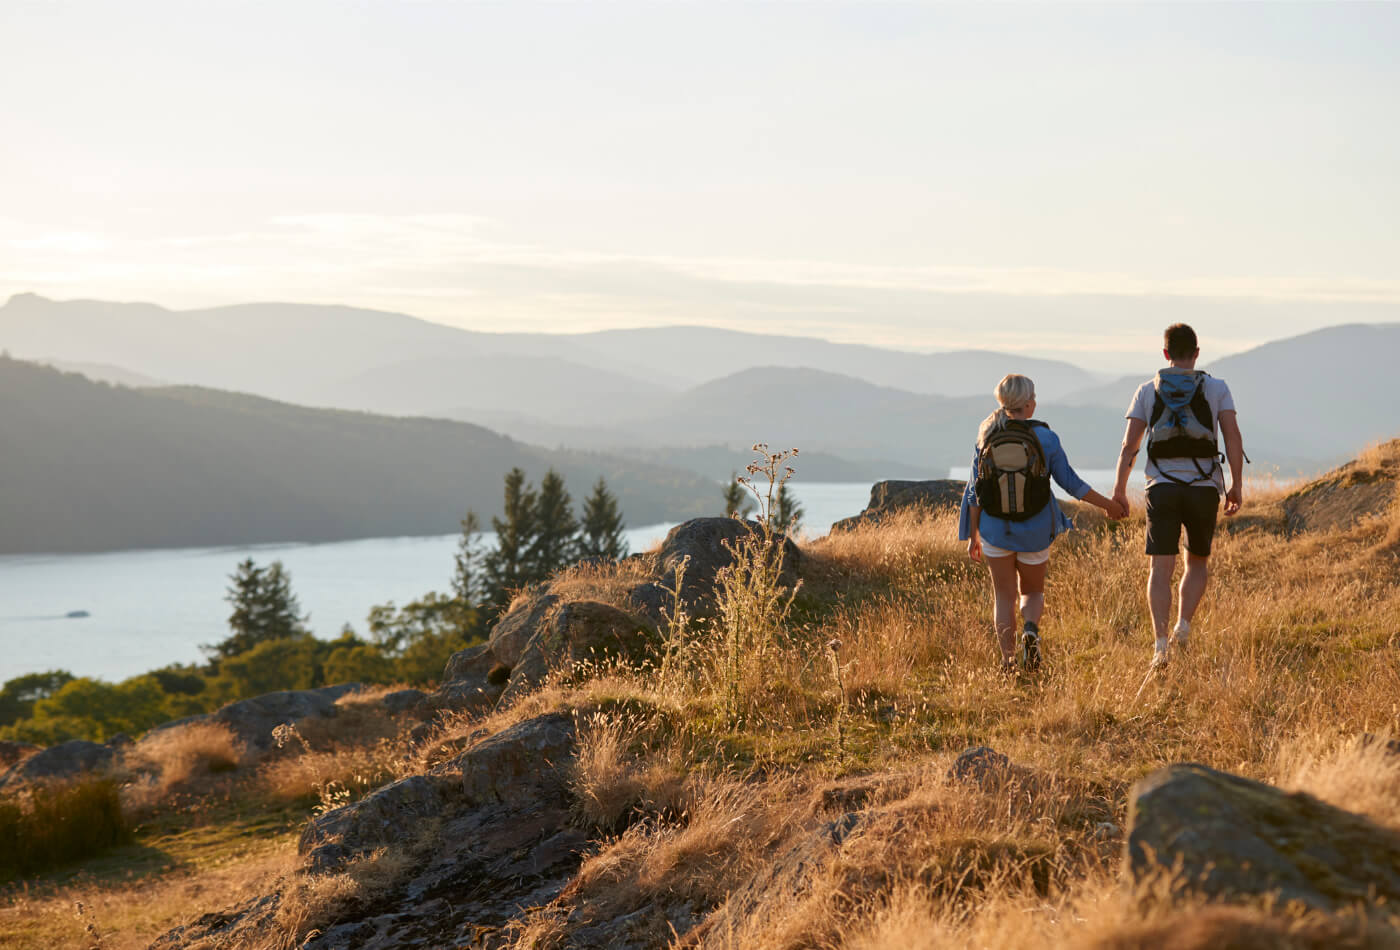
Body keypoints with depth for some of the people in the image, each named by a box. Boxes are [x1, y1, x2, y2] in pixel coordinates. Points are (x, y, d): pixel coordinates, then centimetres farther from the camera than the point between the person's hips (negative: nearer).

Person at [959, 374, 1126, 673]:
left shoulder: (986, 440, -5)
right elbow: (1070, 482, -3)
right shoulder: (1045, 438, -9)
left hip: (995, 530, 1)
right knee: (1033, 591, 19)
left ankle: (1008, 659, 3)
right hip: (1034, 532, -1)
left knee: (1003, 596, 13)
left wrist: (973, 536, 7)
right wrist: (1108, 505, 10)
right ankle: (1030, 628, -12)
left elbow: (974, 493, -2)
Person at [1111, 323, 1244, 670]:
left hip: (1161, 488, 0)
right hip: (1204, 488, 0)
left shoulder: (1147, 391, 5)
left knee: (1160, 569, -2)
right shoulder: (1217, 388, 4)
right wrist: (1236, 485, 3)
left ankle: (1160, 644, -16)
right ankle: (1183, 625, 2)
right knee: (1198, 562, 20)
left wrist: (1119, 489, 9)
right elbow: (1233, 438, -4)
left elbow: (1129, 445, 1)